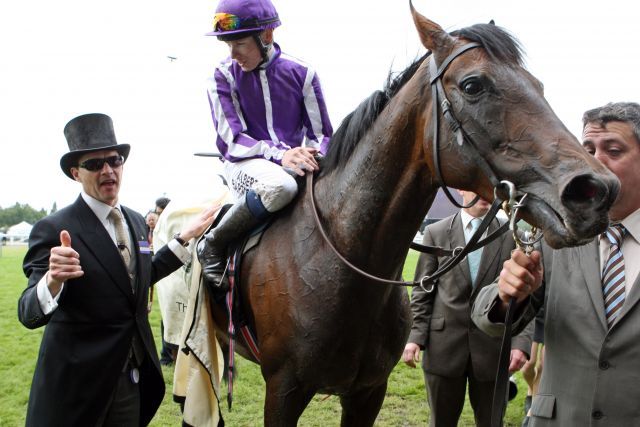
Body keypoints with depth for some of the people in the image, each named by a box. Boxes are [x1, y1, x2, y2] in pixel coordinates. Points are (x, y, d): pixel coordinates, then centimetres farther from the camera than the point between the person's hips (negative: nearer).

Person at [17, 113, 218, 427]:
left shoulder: (136, 221, 4)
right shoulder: (53, 229, -15)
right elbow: (29, 315, -20)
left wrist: (185, 237, 14)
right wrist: (53, 280, -40)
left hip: (132, 377, 6)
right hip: (76, 386, -6)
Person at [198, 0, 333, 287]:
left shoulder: (301, 73, 2)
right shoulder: (223, 77, -2)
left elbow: (321, 134, 6)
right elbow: (231, 141, -9)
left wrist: (315, 157, -18)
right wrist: (280, 154, -26)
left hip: (297, 160, 3)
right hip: (245, 165, -3)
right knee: (280, 185, -38)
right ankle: (213, 245, -16)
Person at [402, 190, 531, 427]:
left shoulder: (512, 236, 2)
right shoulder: (435, 233, 3)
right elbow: (423, 291, 4)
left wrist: (521, 341, -10)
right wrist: (415, 336, -5)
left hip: (492, 347, 0)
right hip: (444, 346, 0)